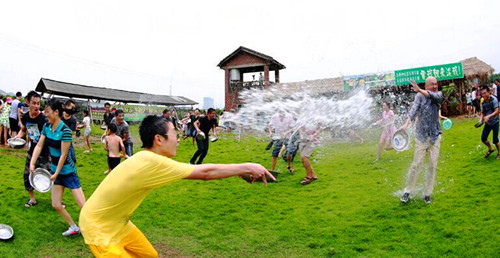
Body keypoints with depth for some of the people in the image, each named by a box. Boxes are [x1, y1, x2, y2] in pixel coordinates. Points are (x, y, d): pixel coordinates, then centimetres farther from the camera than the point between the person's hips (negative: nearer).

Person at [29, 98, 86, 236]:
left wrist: (56, 174, -15)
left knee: (83, 206, -7)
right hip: (55, 169, 8)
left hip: (67, 171, -8)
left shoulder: (65, 130, -22)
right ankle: (74, 227, 26)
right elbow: (39, 146, 2)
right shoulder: (46, 127, 1)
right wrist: (32, 163, -10)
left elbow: (63, 155, -19)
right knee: (56, 205, 10)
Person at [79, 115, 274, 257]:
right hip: (99, 228, -9)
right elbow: (205, 173, -27)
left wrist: (241, 170, -1)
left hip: (118, 223, 9)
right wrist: (247, 167, -18)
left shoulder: (147, 158, -4)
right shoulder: (152, 162, -31)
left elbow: (199, 171, 2)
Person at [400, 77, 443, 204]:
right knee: (416, 164, -3)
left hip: (435, 136, 3)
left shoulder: (439, 95, 4)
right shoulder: (419, 96, -2)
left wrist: (420, 90, -40)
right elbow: (414, 109, -19)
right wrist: (406, 123, -37)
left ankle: (427, 193, 15)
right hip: (421, 136, -3)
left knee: (433, 165, 4)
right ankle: (407, 191, 10)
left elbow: (433, 96, -20)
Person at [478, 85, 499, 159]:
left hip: (495, 122, -5)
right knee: (483, 138, 5)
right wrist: (481, 120, -11)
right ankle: (490, 149, 32)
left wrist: (489, 116, -37)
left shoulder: (494, 99, -18)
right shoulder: (483, 103, -3)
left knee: (495, 140, -4)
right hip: (487, 123, 5)